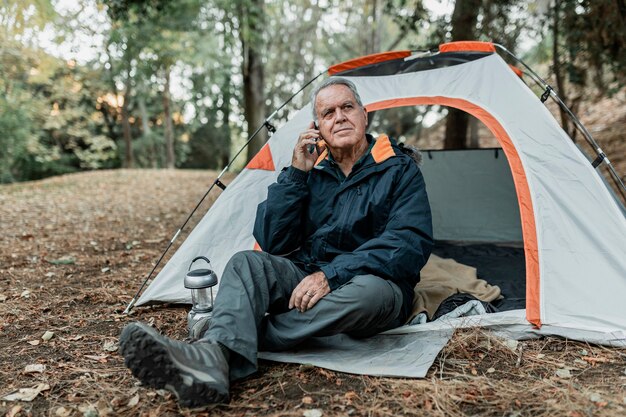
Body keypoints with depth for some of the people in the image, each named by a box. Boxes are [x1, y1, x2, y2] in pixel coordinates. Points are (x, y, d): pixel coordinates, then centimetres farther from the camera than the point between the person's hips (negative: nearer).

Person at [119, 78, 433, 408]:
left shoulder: (400, 171, -1)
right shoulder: (311, 168, 8)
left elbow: (410, 243, -15)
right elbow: (272, 243, 0)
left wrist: (333, 275, -24)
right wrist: (296, 173, -9)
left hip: (373, 284, -2)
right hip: (306, 280, 3)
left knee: (371, 291, -38)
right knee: (248, 262, -22)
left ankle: (239, 341, -28)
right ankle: (211, 360, -50)